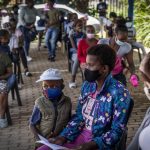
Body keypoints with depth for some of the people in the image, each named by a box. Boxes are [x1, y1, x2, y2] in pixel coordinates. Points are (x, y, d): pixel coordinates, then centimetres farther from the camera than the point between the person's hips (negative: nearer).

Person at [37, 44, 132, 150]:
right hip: (81, 135, 6)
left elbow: (117, 132, -16)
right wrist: (63, 137, -4)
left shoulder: (119, 93, -16)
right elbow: (79, 117, 10)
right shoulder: (87, 85, 4)